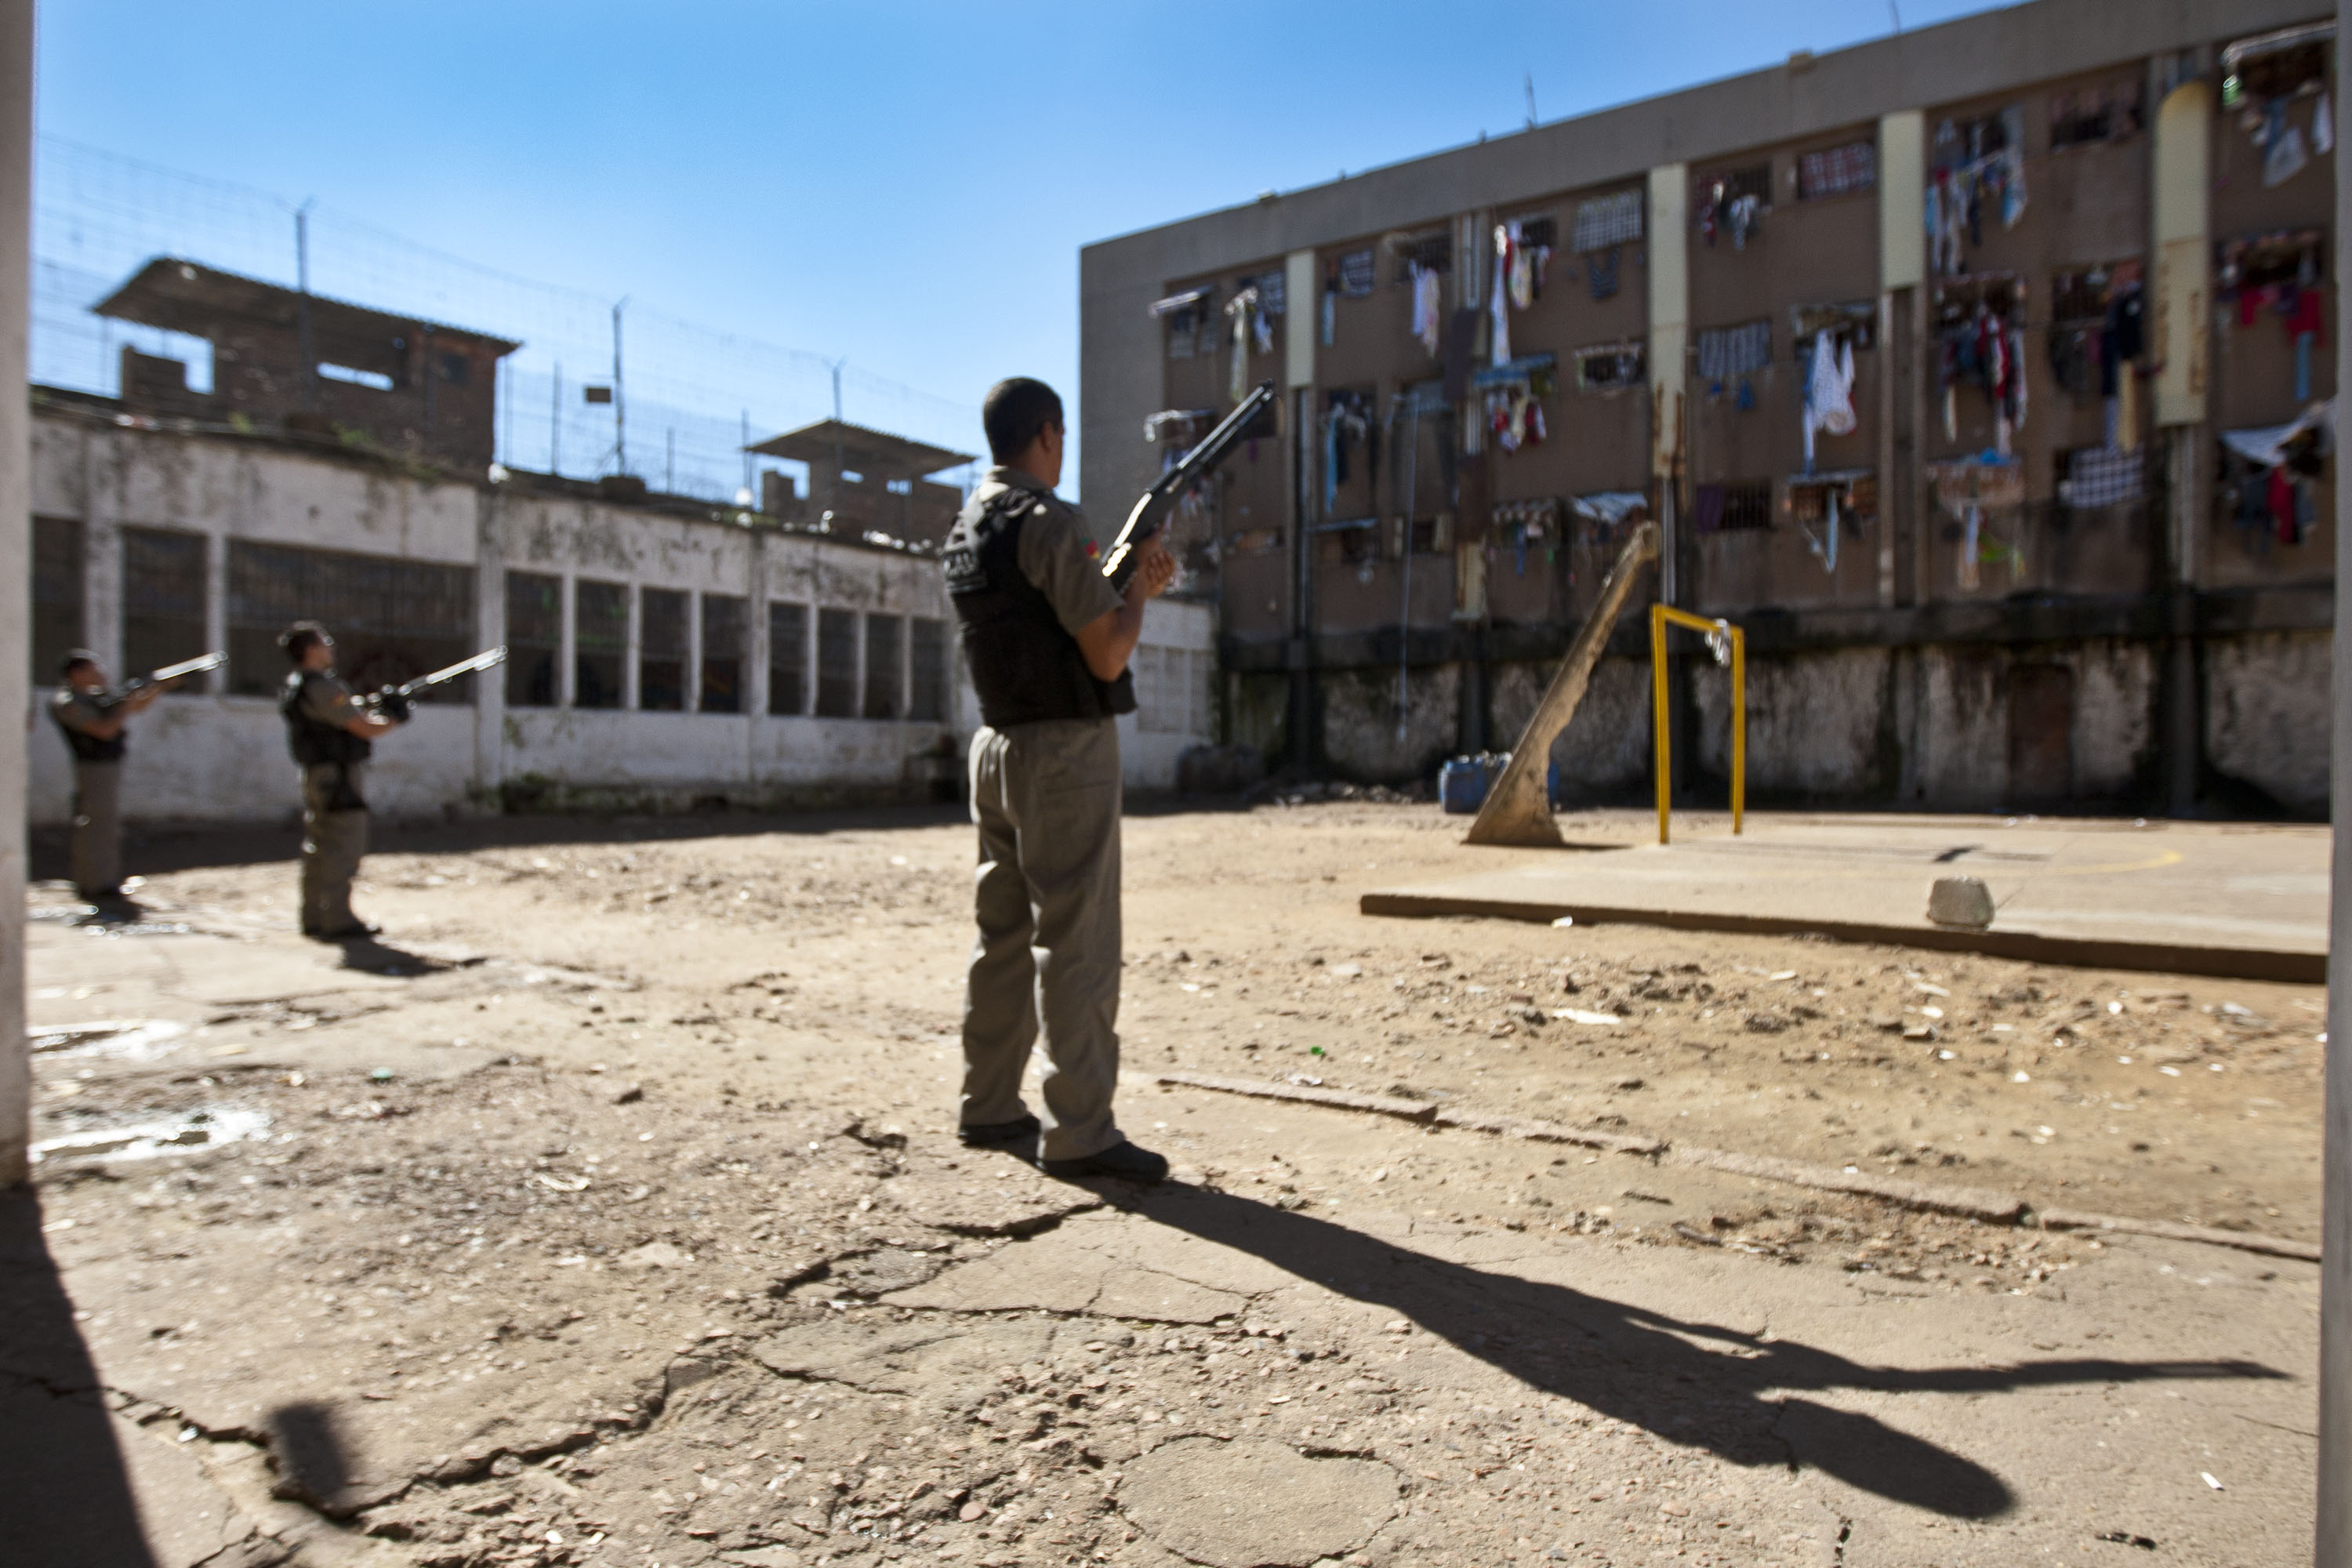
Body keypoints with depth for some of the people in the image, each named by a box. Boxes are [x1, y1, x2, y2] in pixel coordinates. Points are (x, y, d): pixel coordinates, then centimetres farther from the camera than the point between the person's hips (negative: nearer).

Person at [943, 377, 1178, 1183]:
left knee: (1004, 934, 14)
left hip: (998, 748, 9)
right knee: (1075, 945, -5)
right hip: (1065, 753, -9)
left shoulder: (966, 526, 14)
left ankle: (988, 1108, 23)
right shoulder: (1049, 522, -14)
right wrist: (1139, 592, 1)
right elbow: (1106, 656, -16)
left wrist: (1130, 583, 16)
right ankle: (1079, 1132, 1)